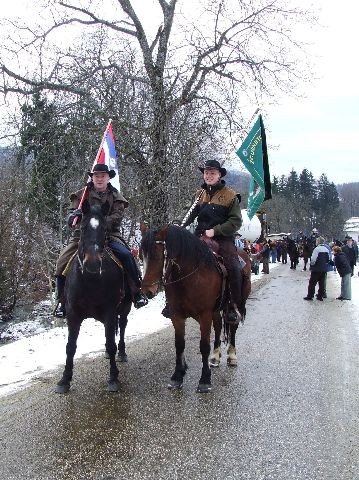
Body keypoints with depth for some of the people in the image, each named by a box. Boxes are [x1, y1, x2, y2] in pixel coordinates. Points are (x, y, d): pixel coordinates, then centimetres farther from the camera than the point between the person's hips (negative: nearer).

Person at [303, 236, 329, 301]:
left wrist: (311, 265, -2)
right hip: (324, 269, 7)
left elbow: (313, 259, -19)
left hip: (316, 269, -7)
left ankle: (310, 296, 5)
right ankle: (320, 296, 16)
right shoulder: (326, 250, 5)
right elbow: (328, 259, 11)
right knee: (322, 283, 11)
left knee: (312, 283, 2)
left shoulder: (317, 249, -16)